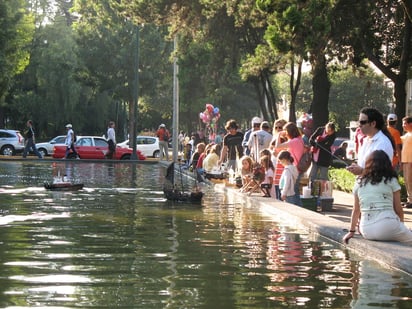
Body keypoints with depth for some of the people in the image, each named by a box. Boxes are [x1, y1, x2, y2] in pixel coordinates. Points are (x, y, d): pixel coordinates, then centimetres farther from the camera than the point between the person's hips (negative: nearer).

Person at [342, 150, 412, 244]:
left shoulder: (359, 182, 13)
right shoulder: (391, 181, 5)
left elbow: (356, 210, 17)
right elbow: (398, 209, 6)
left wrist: (352, 231, 27)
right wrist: (401, 225, 22)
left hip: (366, 231, 5)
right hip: (387, 226, -5)